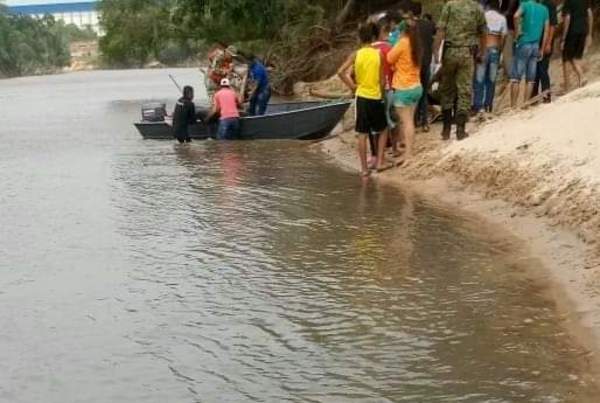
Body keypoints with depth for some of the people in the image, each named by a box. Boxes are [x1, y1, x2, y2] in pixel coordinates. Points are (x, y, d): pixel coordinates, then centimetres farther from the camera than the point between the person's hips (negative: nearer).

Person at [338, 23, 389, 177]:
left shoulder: (356, 55, -3)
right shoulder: (379, 54, -3)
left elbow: (341, 72, -12)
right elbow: (382, 80, -2)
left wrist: (352, 86, -1)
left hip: (361, 97, 1)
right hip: (376, 97, -1)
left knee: (362, 135, 5)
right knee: (383, 130, 19)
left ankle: (364, 168, 6)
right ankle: (379, 162, 12)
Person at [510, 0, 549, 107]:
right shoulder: (544, 9, 13)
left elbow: (516, 16, -23)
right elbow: (546, 30, 9)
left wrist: (516, 32, -11)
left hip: (524, 44, -4)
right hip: (536, 46, 4)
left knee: (516, 78, -3)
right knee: (530, 79, 6)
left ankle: (513, 106, -8)